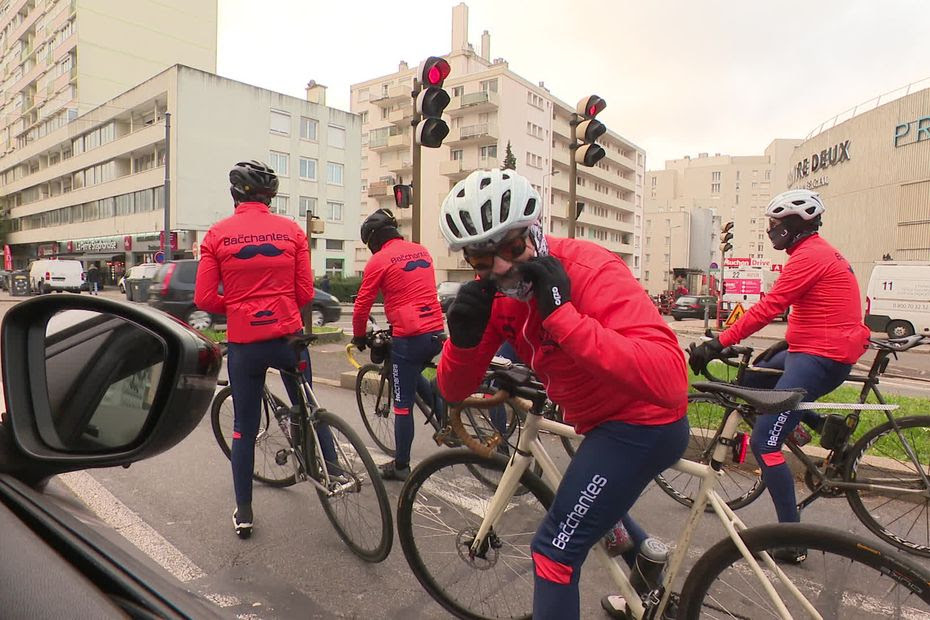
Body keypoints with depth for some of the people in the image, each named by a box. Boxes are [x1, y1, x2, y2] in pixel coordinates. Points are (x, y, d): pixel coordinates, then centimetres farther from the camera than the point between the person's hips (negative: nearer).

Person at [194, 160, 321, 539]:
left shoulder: (217, 234, -2)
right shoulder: (291, 231, -1)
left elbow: (204, 299, -5)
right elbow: (305, 294, -3)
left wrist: (235, 306, 13)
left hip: (243, 343, 0)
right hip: (288, 335, 0)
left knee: (244, 427, 13)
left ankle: (243, 513, 22)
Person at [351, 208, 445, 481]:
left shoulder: (379, 260, -6)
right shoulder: (422, 251, 13)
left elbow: (362, 304, -1)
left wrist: (358, 336, 16)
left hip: (408, 337, -7)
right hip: (436, 332, 7)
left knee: (403, 404, 5)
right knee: (414, 376, 33)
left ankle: (401, 465, 18)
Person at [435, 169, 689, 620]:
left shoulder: (590, 270, -29)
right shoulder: (496, 292, -7)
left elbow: (669, 381, -41)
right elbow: (454, 391, -7)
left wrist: (561, 313, -43)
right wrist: (464, 337, -27)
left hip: (642, 426, -9)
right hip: (608, 423, 9)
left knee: (555, 551, -5)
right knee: (600, 509, 33)